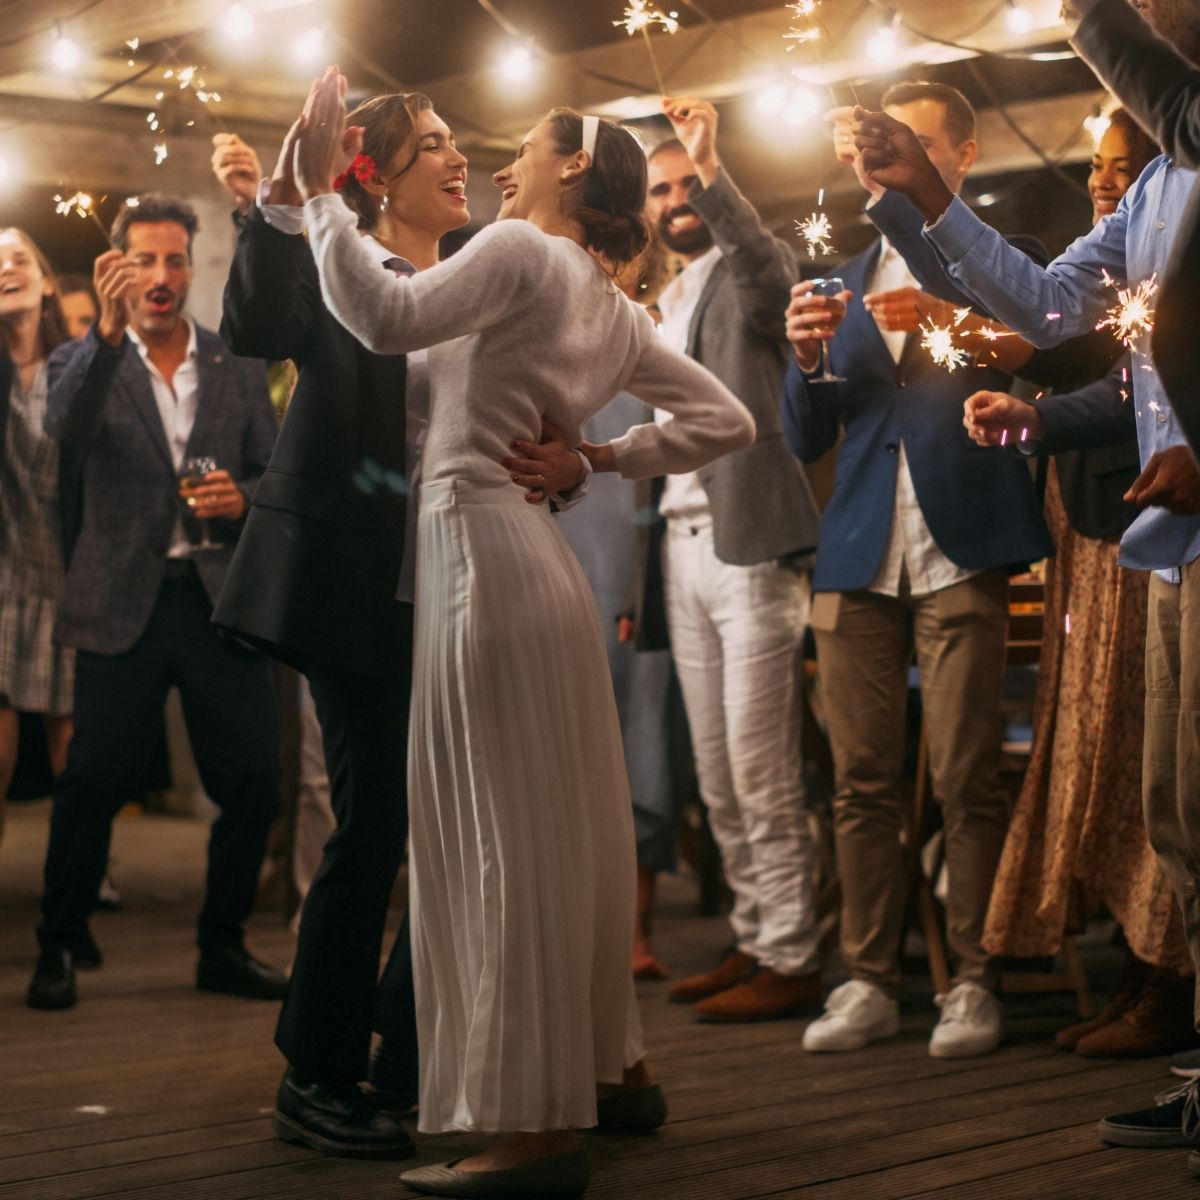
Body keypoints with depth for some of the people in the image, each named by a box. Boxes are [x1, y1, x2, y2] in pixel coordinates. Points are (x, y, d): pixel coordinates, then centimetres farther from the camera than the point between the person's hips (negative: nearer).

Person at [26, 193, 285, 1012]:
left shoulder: (239, 367, 10)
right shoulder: (87, 361, 3)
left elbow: (276, 474, 11)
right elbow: (66, 427, -18)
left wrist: (242, 500, -11)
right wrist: (109, 331, -31)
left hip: (221, 599, 2)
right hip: (124, 605, -2)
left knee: (253, 778, 1)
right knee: (95, 781, -1)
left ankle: (223, 947, 18)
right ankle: (61, 947, 17)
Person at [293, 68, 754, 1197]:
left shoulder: (520, 251, -8)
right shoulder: (615, 310, 17)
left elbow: (388, 317, -22)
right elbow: (724, 420, 19)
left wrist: (320, 191, -13)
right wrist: (606, 456, 15)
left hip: (482, 545, -9)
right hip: (535, 555, 9)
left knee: (507, 831, -8)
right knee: (561, 823, 15)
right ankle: (610, 1060, 25)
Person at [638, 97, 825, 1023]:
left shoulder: (748, 276, 1)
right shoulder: (666, 304, 22)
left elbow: (764, 264, -25)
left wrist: (711, 165, -37)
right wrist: (638, 570, 14)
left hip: (748, 545, -8)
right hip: (681, 546, 8)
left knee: (763, 774, -8)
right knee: (717, 777, 9)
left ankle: (791, 962, -3)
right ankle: (754, 940, 17)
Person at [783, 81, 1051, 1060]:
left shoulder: (999, 261, 9)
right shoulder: (847, 282, 20)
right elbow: (807, 439, 19)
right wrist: (808, 358, 0)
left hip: (959, 549, -4)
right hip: (858, 555, 4)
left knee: (967, 780, -5)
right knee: (861, 784, 3)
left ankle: (975, 981, 3)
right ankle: (869, 981, 9)